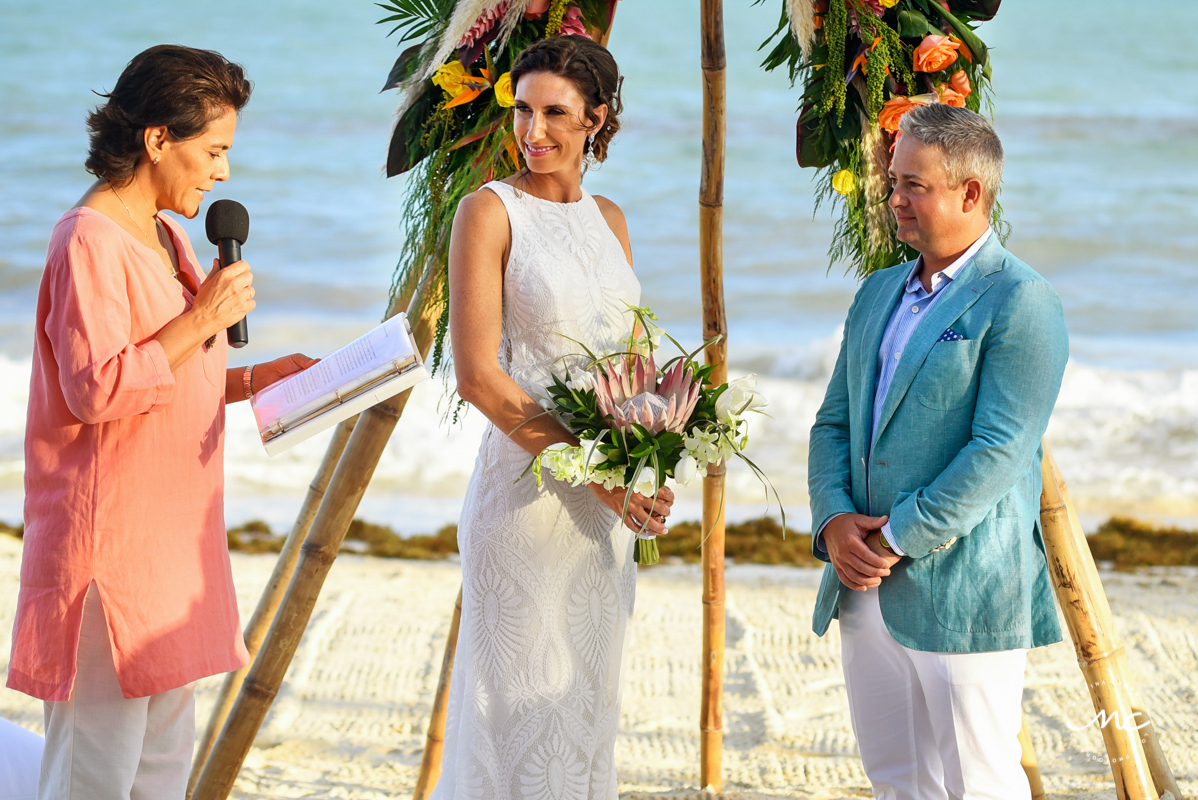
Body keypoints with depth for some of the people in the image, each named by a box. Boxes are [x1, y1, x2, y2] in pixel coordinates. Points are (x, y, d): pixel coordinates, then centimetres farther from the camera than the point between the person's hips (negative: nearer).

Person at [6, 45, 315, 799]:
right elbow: (96, 389, -23)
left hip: (167, 533, 10)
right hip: (111, 535, -10)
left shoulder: (164, 237, 15)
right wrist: (202, 319, -20)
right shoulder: (90, 241, -15)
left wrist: (251, 379, 9)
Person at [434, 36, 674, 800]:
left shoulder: (609, 219, 11)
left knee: (590, 694, 13)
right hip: (527, 486, -6)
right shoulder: (491, 211, -8)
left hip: (609, 501, 6)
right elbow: (478, 375, -14)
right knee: (523, 695, 0)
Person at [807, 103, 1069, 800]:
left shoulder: (1020, 303, -10)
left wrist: (895, 539, -15)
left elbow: (1000, 450, -17)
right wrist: (834, 520, -3)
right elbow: (835, 422, 16)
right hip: (866, 587, 8)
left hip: (963, 592, -7)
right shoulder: (879, 293, 15)